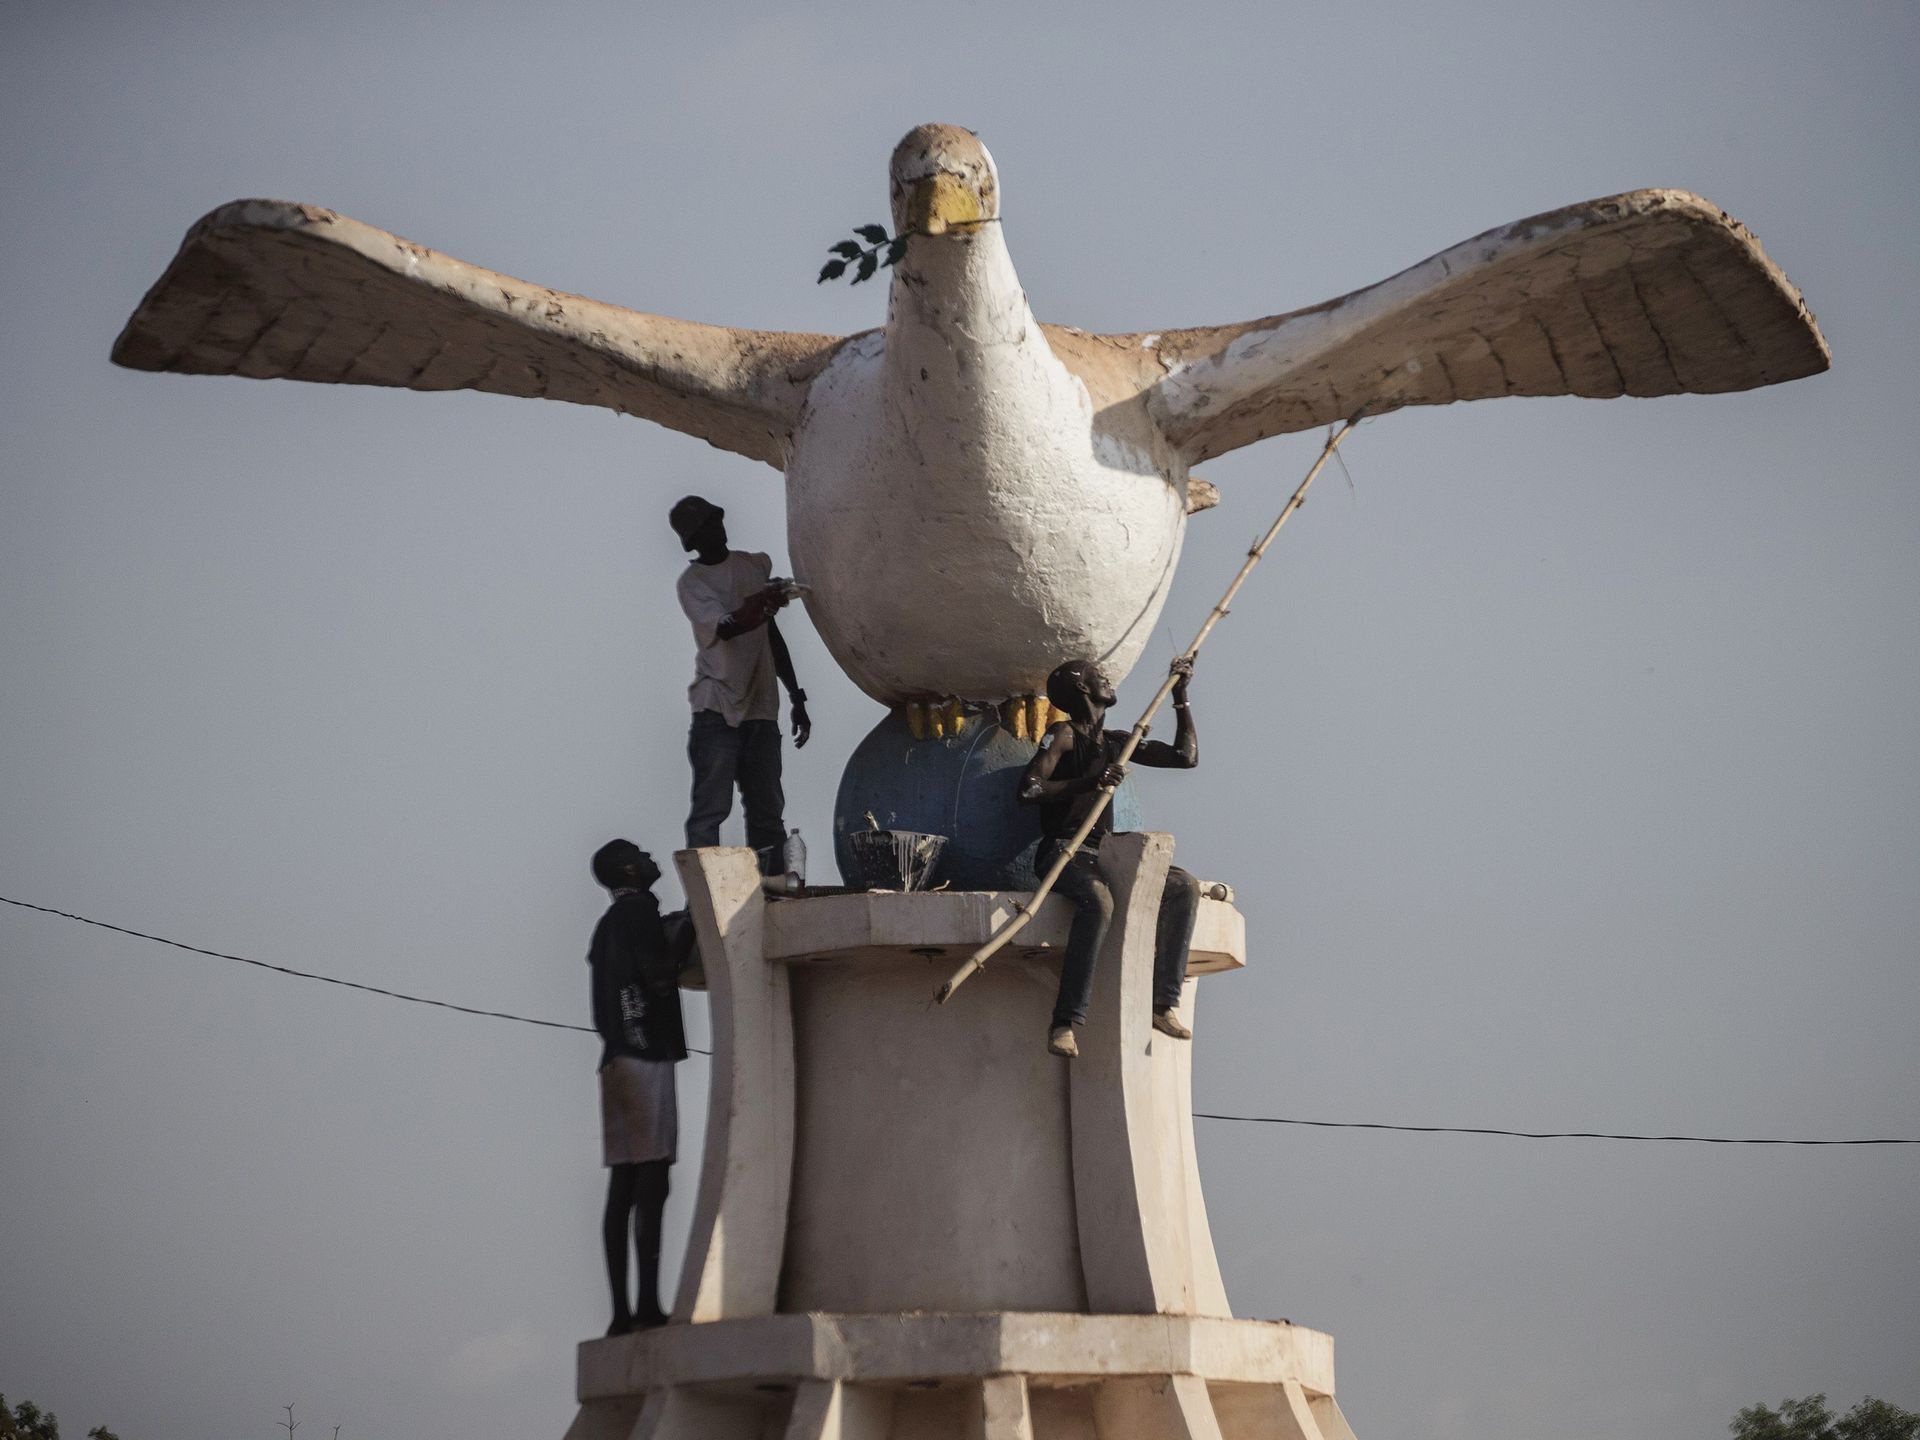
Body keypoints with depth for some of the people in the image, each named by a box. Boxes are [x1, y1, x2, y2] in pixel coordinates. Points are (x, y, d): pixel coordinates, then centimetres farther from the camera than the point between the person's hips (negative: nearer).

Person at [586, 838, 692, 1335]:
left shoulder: (611, 921, 23)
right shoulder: (639, 910, -4)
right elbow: (658, 974, -14)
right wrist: (689, 924, -5)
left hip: (619, 1060, 9)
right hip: (644, 1056, -9)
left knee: (624, 1190, 4)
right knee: (650, 1186, -13)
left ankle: (622, 1312, 0)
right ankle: (648, 1306, -20)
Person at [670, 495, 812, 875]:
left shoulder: (754, 565, 16)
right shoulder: (692, 582, -2)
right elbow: (724, 628, -19)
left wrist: (797, 699, 22)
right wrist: (762, 603, -38)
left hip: (761, 710, 6)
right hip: (717, 712, -6)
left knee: (768, 813, 4)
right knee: (710, 809, -12)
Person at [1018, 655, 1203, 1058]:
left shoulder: (1115, 742, 21)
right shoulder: (1064, 735, -1)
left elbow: (1186, 757, 25)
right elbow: (1028, 790, -15)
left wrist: (1181, 697, 23)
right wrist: (1089, 782, -21)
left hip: (1103, 854, 8)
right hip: (1062, 853, -8)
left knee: (1184, 887, -12)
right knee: (1098, 900, -39)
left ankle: (1164, 1004, -17)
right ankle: (1065, 1021, -41)